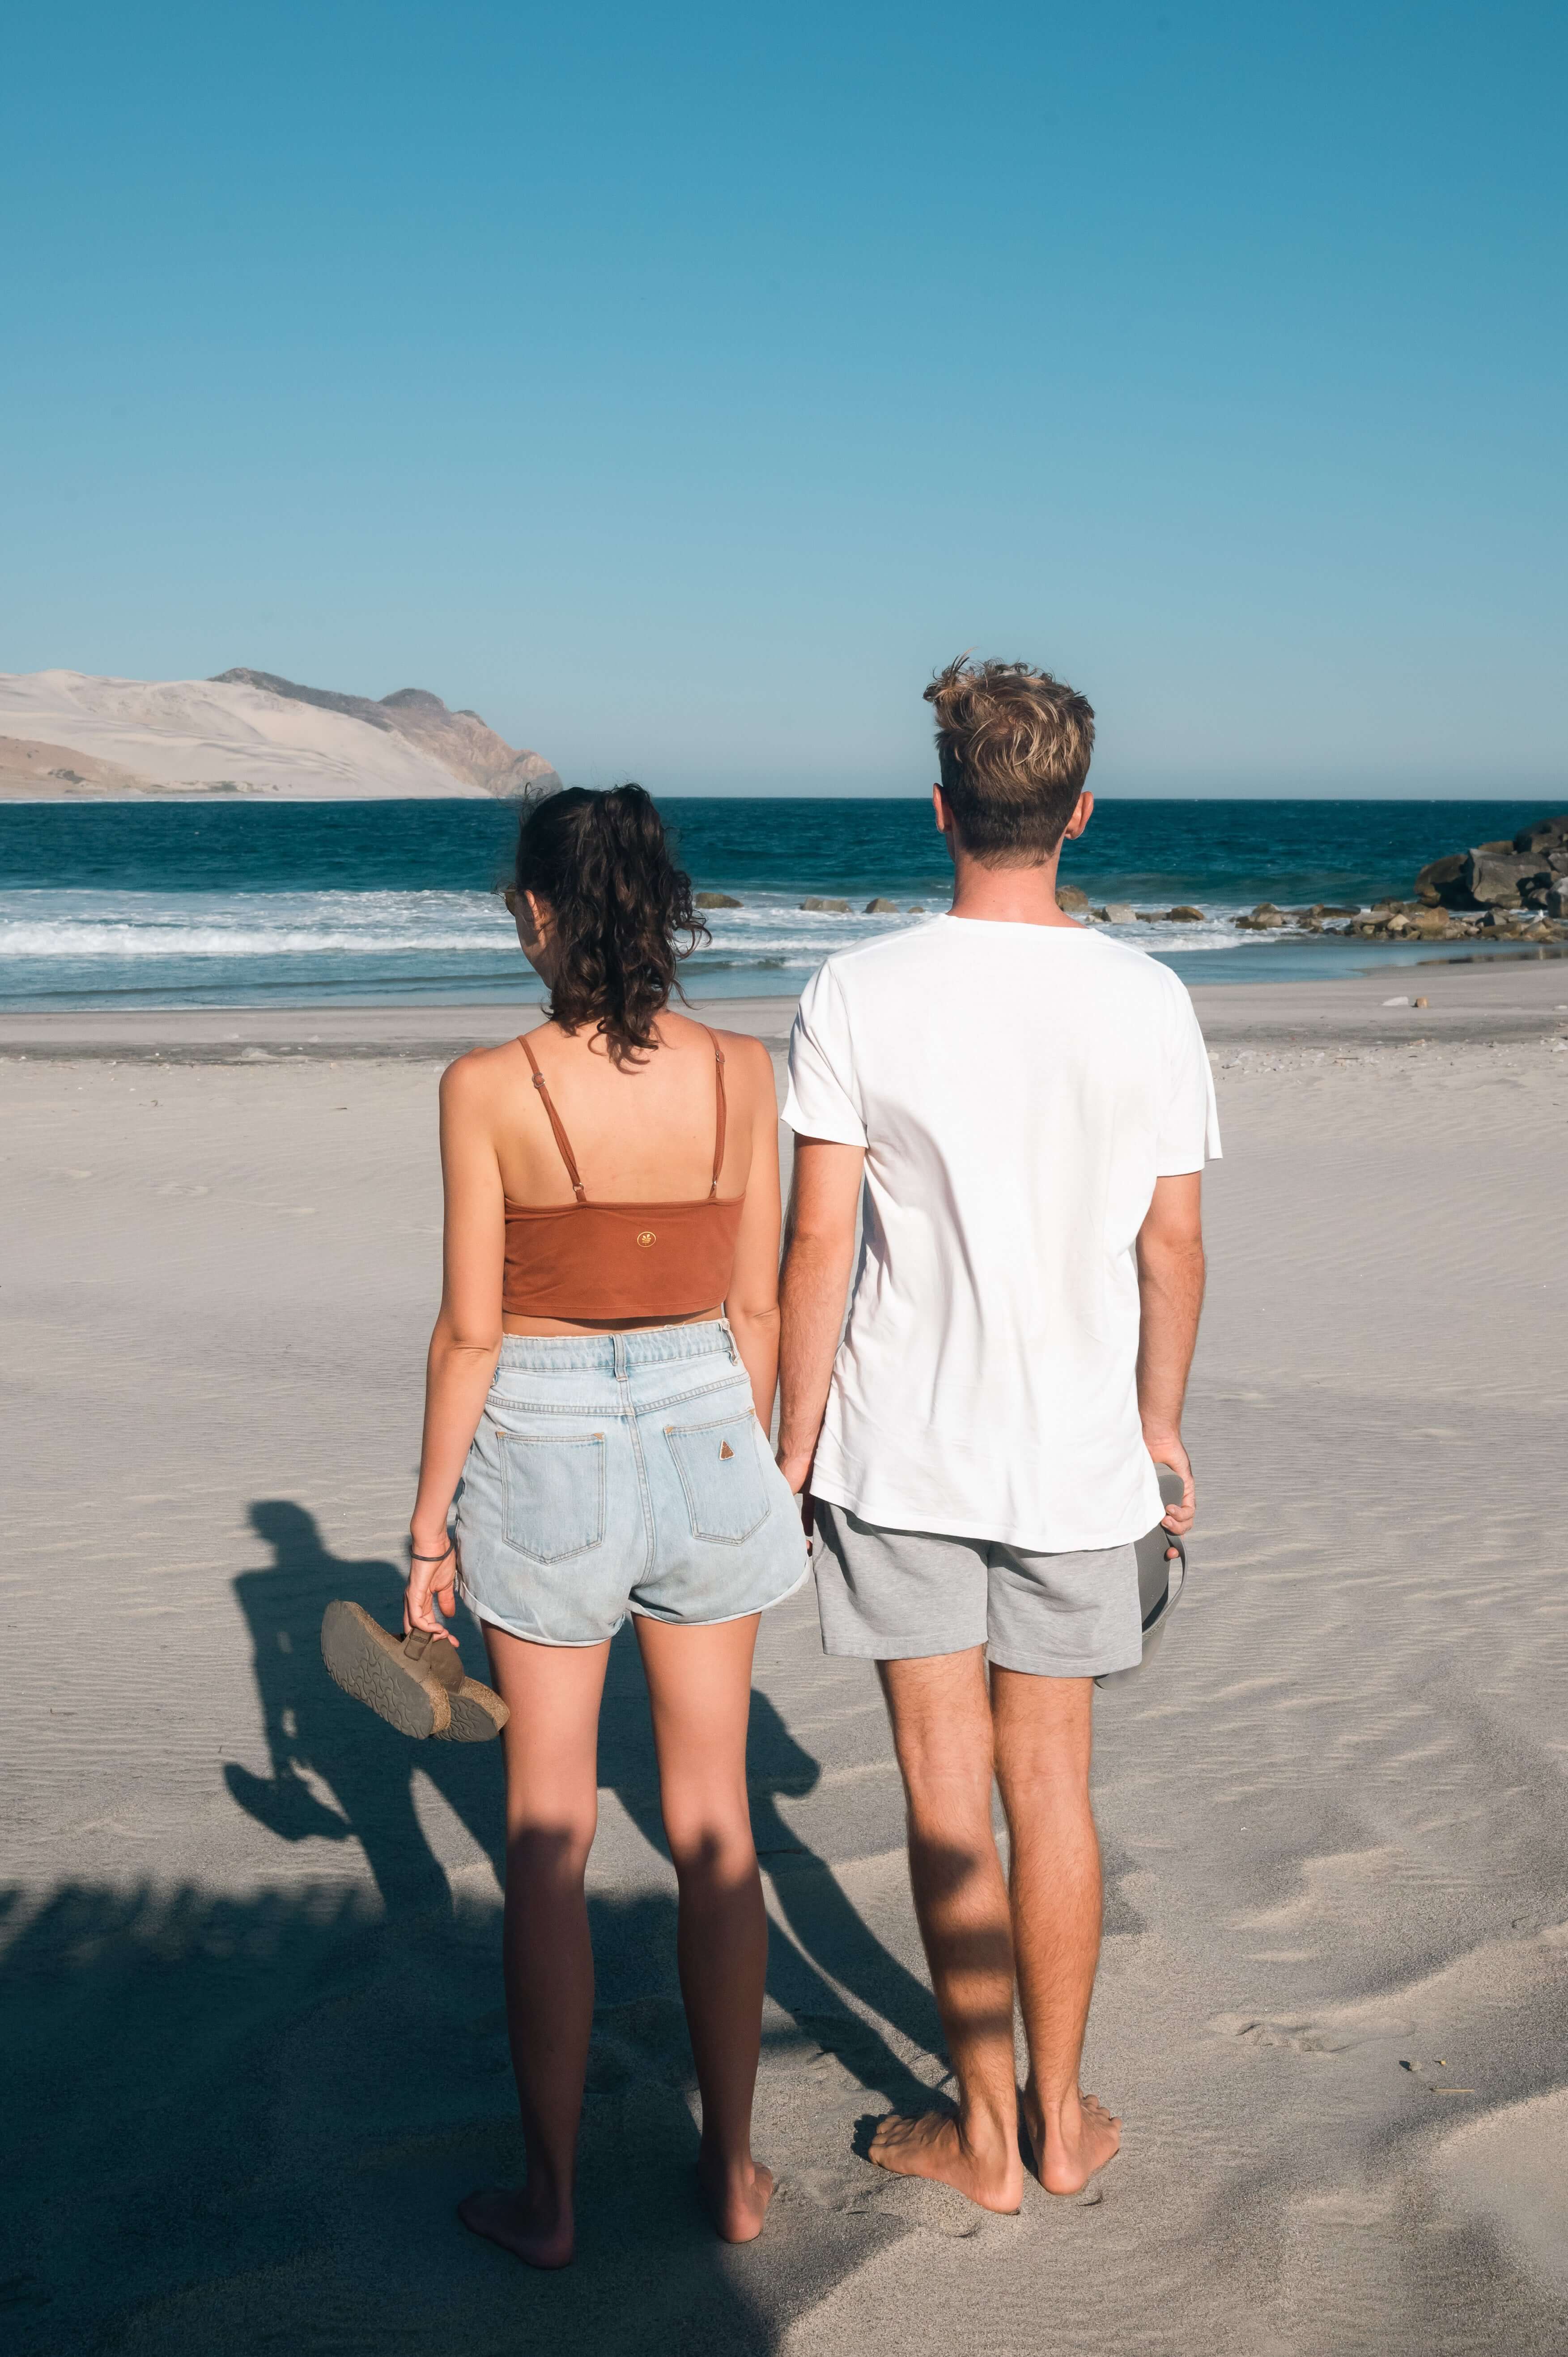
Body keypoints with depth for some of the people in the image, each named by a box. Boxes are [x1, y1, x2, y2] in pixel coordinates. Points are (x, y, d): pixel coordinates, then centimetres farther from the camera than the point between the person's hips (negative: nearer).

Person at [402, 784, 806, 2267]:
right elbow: (754, 1308, 1)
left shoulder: (489, 1088, -14)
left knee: (546, 1843, 11)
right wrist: (756, 1470, 15)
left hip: (547, 1454, -3)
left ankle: (549, 2199, 23)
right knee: (711, 1824, 15)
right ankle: (733, 2171, 27)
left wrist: (430, 1521, 1)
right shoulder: (740, 1074, -5)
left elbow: (470, 1331, -11)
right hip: (704, 1436, 3)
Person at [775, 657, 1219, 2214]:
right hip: (1074, 1453, 2)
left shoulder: (857, 996, -11)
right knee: (1052, 1790, 15)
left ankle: (985, 2131, 21)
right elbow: (1174, 1244, 1)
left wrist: (794, 1441, 0)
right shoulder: (1146, 1002, -5)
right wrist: (1159, 1421, 14)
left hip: (900, 1454, -2)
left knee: (947, 1798, 9)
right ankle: (1061, 2116, 29)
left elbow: (817, 1243, -11)